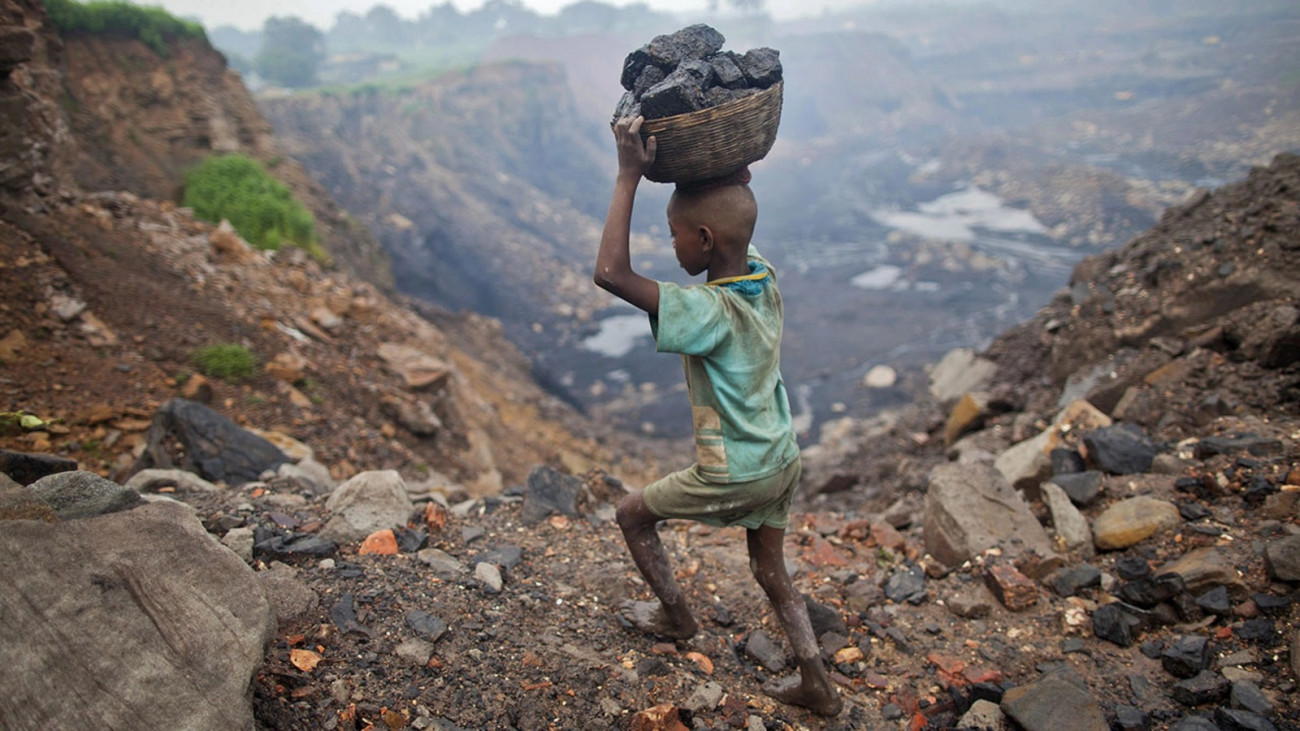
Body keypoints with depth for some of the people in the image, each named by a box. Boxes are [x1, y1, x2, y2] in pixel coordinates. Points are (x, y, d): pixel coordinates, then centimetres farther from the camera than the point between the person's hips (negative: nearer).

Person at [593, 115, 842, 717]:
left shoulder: (710, 311, -31)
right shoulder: (764, 278, -7)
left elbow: (611, 273, -37)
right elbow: (734, 226, 14)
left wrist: (629, 176, -33)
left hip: (734, 476, -8)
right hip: (781, 460, 8)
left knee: (633, 514, 16)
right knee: (772, 574, 23)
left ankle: (675, 615, 35)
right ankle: (816, 685, 36)